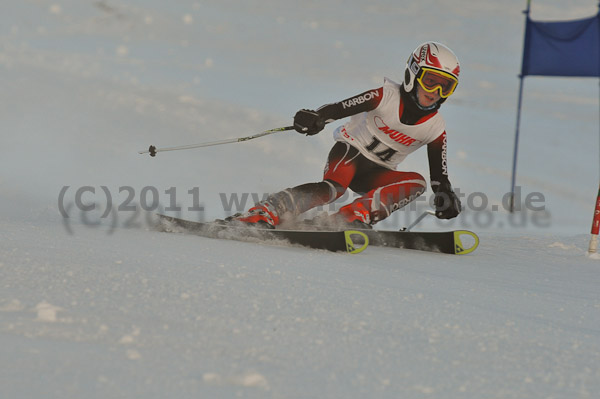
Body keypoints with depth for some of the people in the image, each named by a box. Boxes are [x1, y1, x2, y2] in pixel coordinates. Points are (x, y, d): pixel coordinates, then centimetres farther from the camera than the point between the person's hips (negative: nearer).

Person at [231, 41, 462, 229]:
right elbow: (343, 107, -26)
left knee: (417, 182, -24)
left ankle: (355, 215, -36)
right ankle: (261, 215, -45)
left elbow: (439, 175, 3)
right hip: (350, 151, -5)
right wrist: (318, 117, -46)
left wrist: (445, 197, -18)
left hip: (376, 174, 5)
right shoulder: (388, 97, -15)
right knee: (334, 187, -36)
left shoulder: (435, 127, -3)